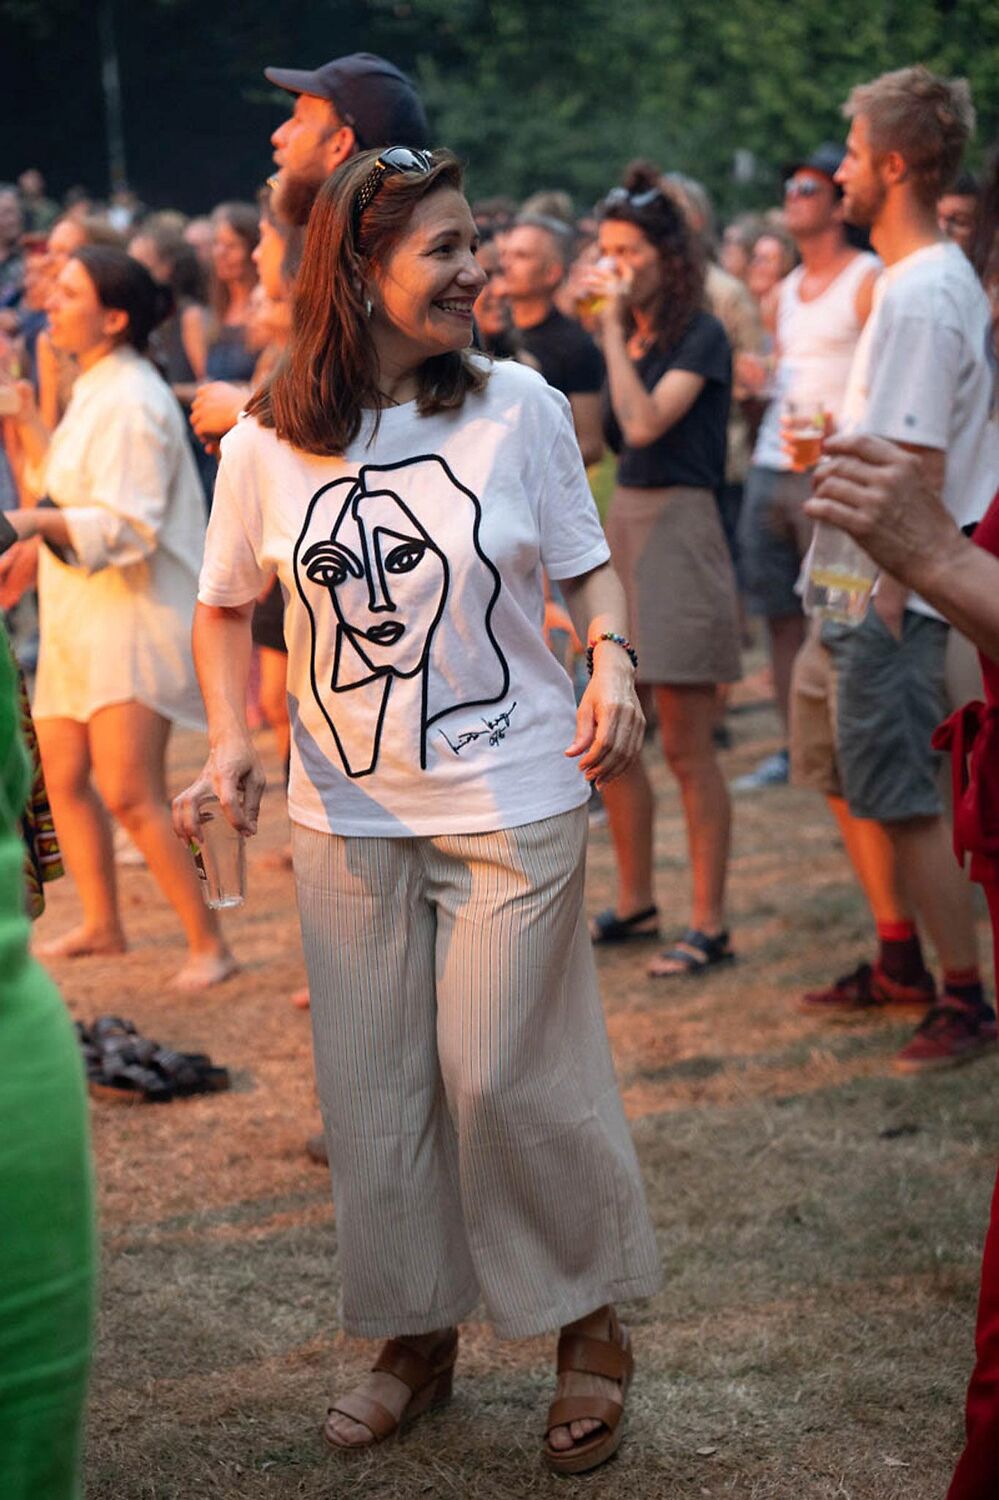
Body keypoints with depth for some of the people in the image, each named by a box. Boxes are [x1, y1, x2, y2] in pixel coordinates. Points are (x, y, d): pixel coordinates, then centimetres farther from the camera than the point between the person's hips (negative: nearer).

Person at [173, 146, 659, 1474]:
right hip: (349, 811, 2)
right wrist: (233, 739, -4)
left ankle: (591, 1327, 21)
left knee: (503, 1075, 0)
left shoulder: (519, 407, -7)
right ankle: (416, 1335, 29)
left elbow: (588, 566, 4)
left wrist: (614, 663, -16)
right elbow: (226, 609, 10)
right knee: (374, 1087, 10)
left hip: (512, 801, -2)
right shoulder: (267, 447, -4)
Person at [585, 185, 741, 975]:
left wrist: (613, 329, -17)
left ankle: (710, 926, 3)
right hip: (617, 524, 8)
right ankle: (636, 905, 23)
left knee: (686, 745, -5)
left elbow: (645, 423, -22)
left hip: (679, 527, -8)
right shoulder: (630, 337, 14)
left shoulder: (702, 336, -8)